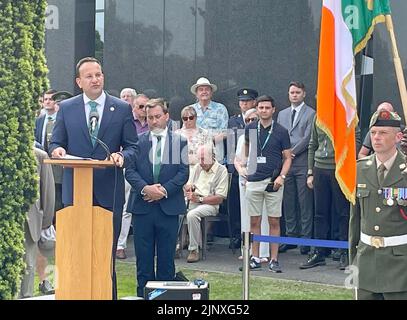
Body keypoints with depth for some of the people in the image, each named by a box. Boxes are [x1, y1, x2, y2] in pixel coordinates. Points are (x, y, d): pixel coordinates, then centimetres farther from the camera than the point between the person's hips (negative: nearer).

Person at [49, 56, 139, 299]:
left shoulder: (122, 109, 5)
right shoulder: (66, 108, 7)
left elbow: (133, 147, 3)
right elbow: (55, 143, 9)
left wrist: (122, 156, -18)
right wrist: (57, 150, -15)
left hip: (109, 190, -1)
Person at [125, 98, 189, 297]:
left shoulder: (179, 142, 7)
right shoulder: (137, 141, 7)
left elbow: (183, 172, 1)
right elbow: (130, 170, 0)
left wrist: (164, 190, -12)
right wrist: (145, 188, -16)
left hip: (168, 207, 0)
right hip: (142, 206, 0)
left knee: (167, 257, 4)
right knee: (143, 257, 4)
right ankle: (143, 295, 9)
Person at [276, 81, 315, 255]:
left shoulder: (311, 114, 1)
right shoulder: (282, 114, 19)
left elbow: (307, 138, -7)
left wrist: (291, 152, -9)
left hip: (303, 163, -5)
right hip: (285, 162, 5)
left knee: (305, 203, -3)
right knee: (288, 202, 7)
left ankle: (306, 238, 1)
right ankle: (291, 236, 13)